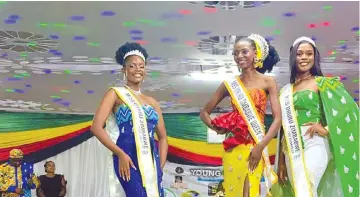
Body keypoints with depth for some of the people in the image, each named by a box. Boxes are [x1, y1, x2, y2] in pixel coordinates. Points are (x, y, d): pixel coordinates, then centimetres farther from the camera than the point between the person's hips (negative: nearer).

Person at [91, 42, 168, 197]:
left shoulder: (152, 102, 19)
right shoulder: (116, 93, 6)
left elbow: (162, 137, 24)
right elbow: (96, 127, -5)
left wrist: (161, 165, 9)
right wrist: (120, 154, -13)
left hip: (151, 160, 5)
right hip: (127, 158, -5)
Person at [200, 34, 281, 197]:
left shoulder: (268, 82, 0)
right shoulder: (229, 84, 6)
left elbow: (277, 119, -6)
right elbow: (204, 113, 12)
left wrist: (260, 147, -15)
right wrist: (216, 128, -7)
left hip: (256, 148, -1)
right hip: (233, 148, 2)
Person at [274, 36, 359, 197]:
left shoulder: (322, 83, 1)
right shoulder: (286, 90, 14)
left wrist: (326, 129, -11)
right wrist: (281, 161, 13)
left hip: (314, 144, -5)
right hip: (292, 149, 5)